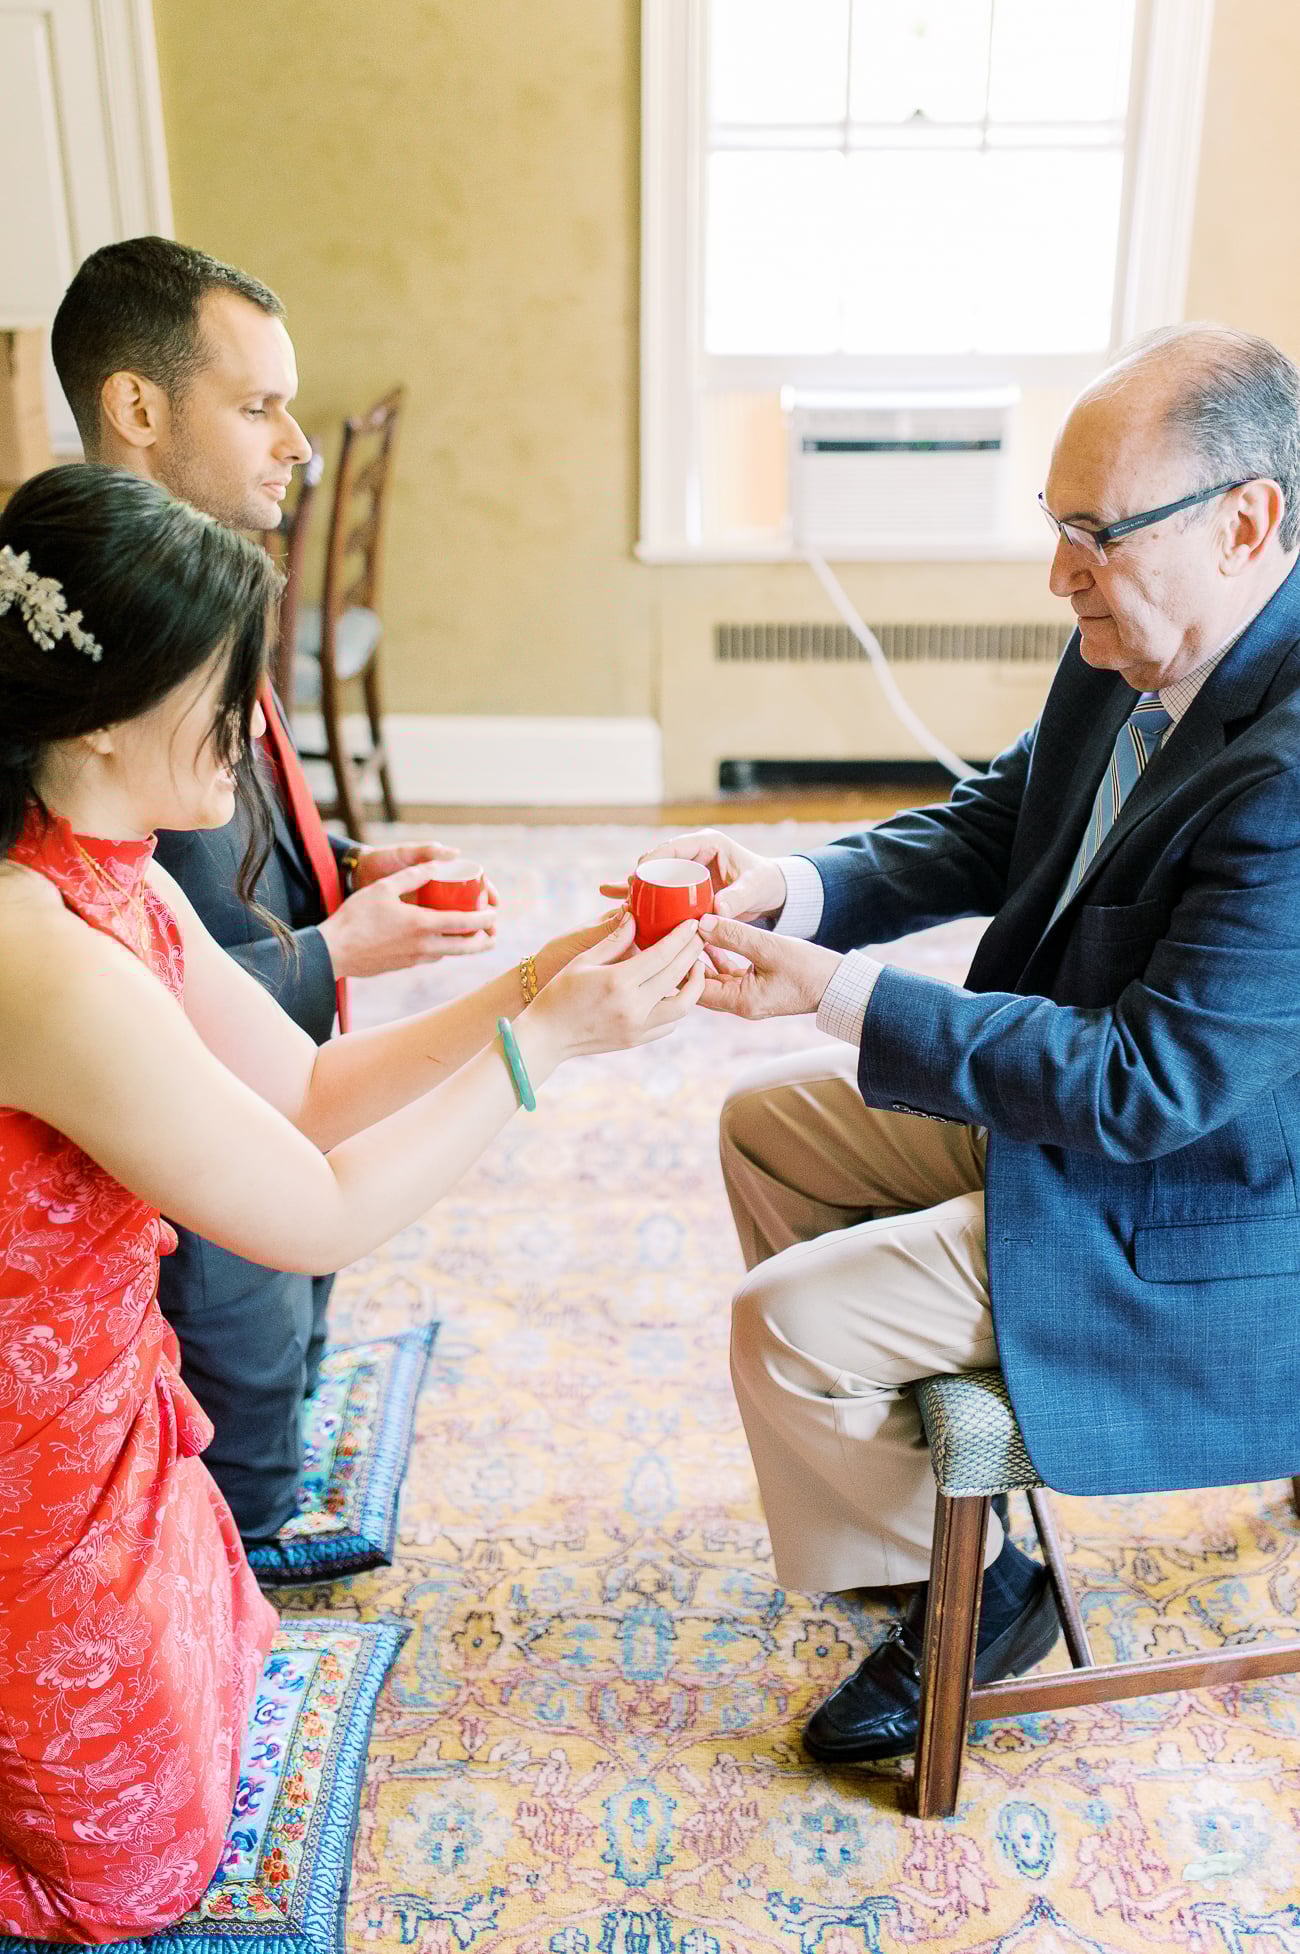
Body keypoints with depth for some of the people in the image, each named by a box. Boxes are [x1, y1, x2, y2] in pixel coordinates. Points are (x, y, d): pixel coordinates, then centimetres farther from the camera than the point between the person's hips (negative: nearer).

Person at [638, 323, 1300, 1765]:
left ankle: (954, 1601, 16)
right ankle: (897, 1457, 31)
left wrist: (842, 995, -32)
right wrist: (803, 888, -12)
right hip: (1058, 1088, 9)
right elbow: (995, 822, 5)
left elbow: (1147, 1083, -32)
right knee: (763, 1121, 14)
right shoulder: (1128, 646, -6)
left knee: (786, 1325, -14)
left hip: (1180, 1217, -9)